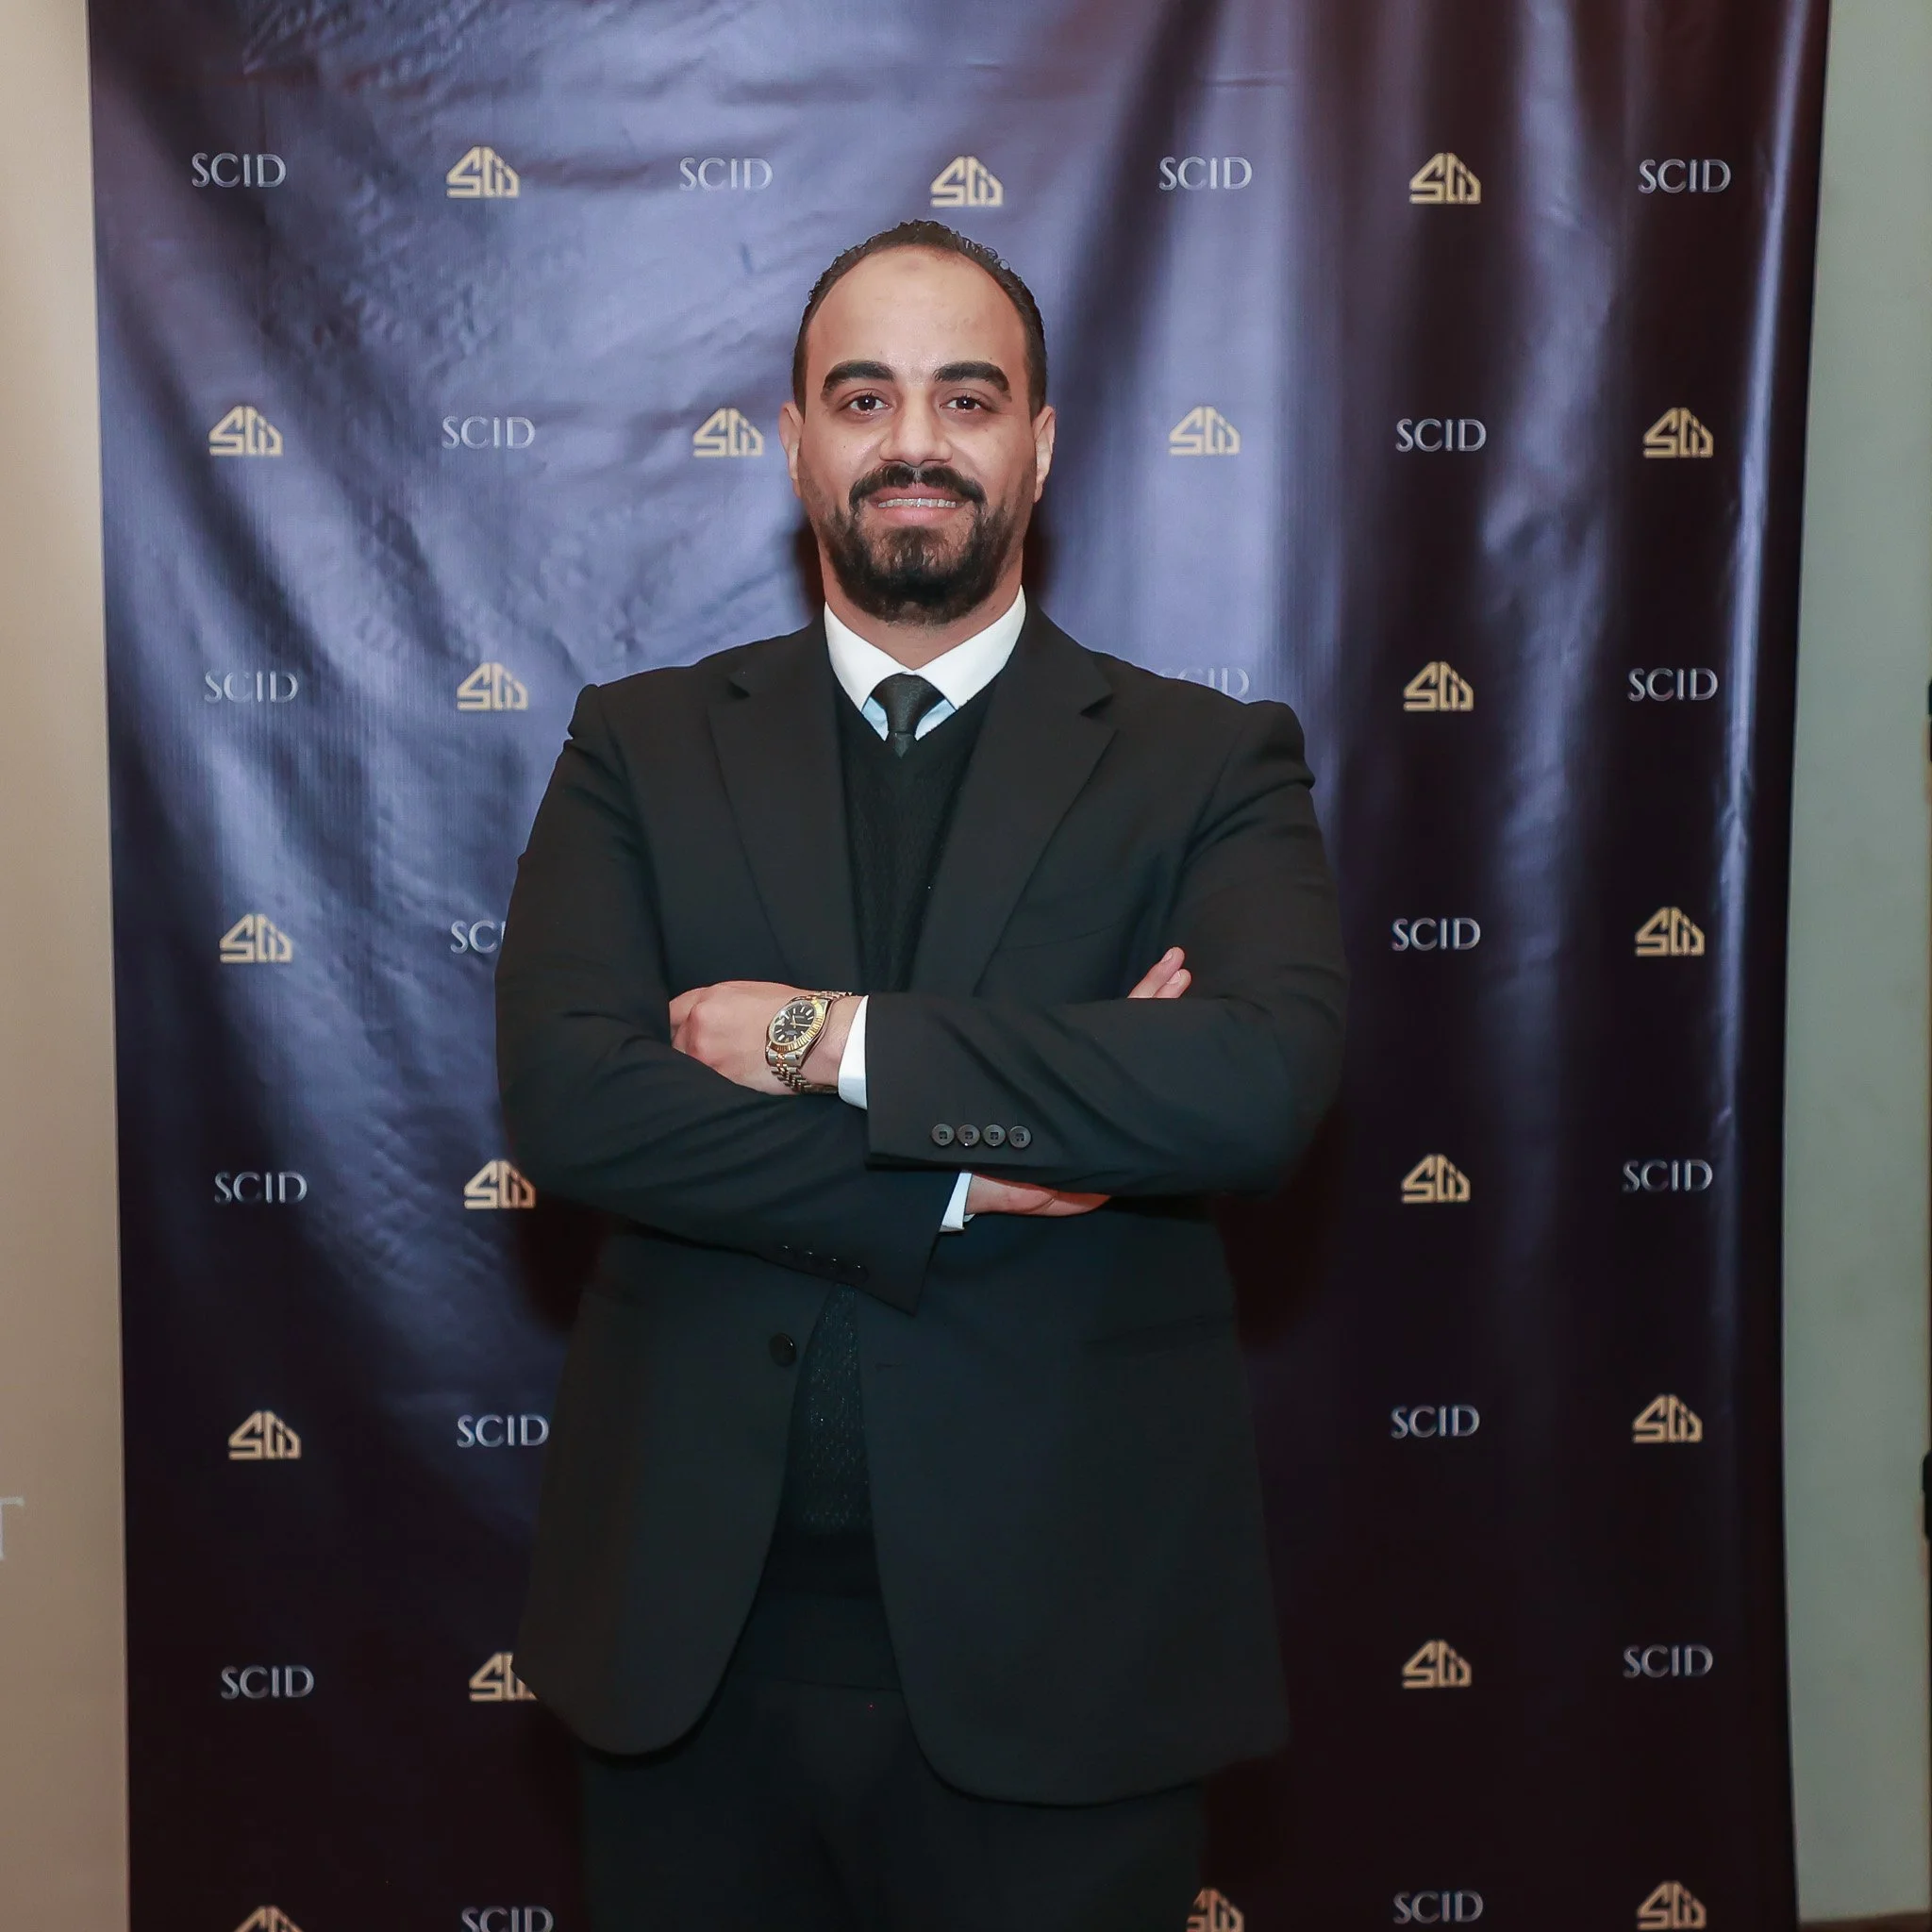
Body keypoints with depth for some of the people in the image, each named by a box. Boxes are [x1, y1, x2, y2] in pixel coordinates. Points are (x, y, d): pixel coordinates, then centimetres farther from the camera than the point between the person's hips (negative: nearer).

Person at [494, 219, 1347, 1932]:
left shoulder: (1212, 764, 0)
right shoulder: (643, 747, 5)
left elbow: (1262, 1081, -18)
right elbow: (563, 1097, -10)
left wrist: (835, 1040, -17)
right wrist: (970, 1178, -16)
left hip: (1055, 1652, -1)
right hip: (693, 1637, 2)